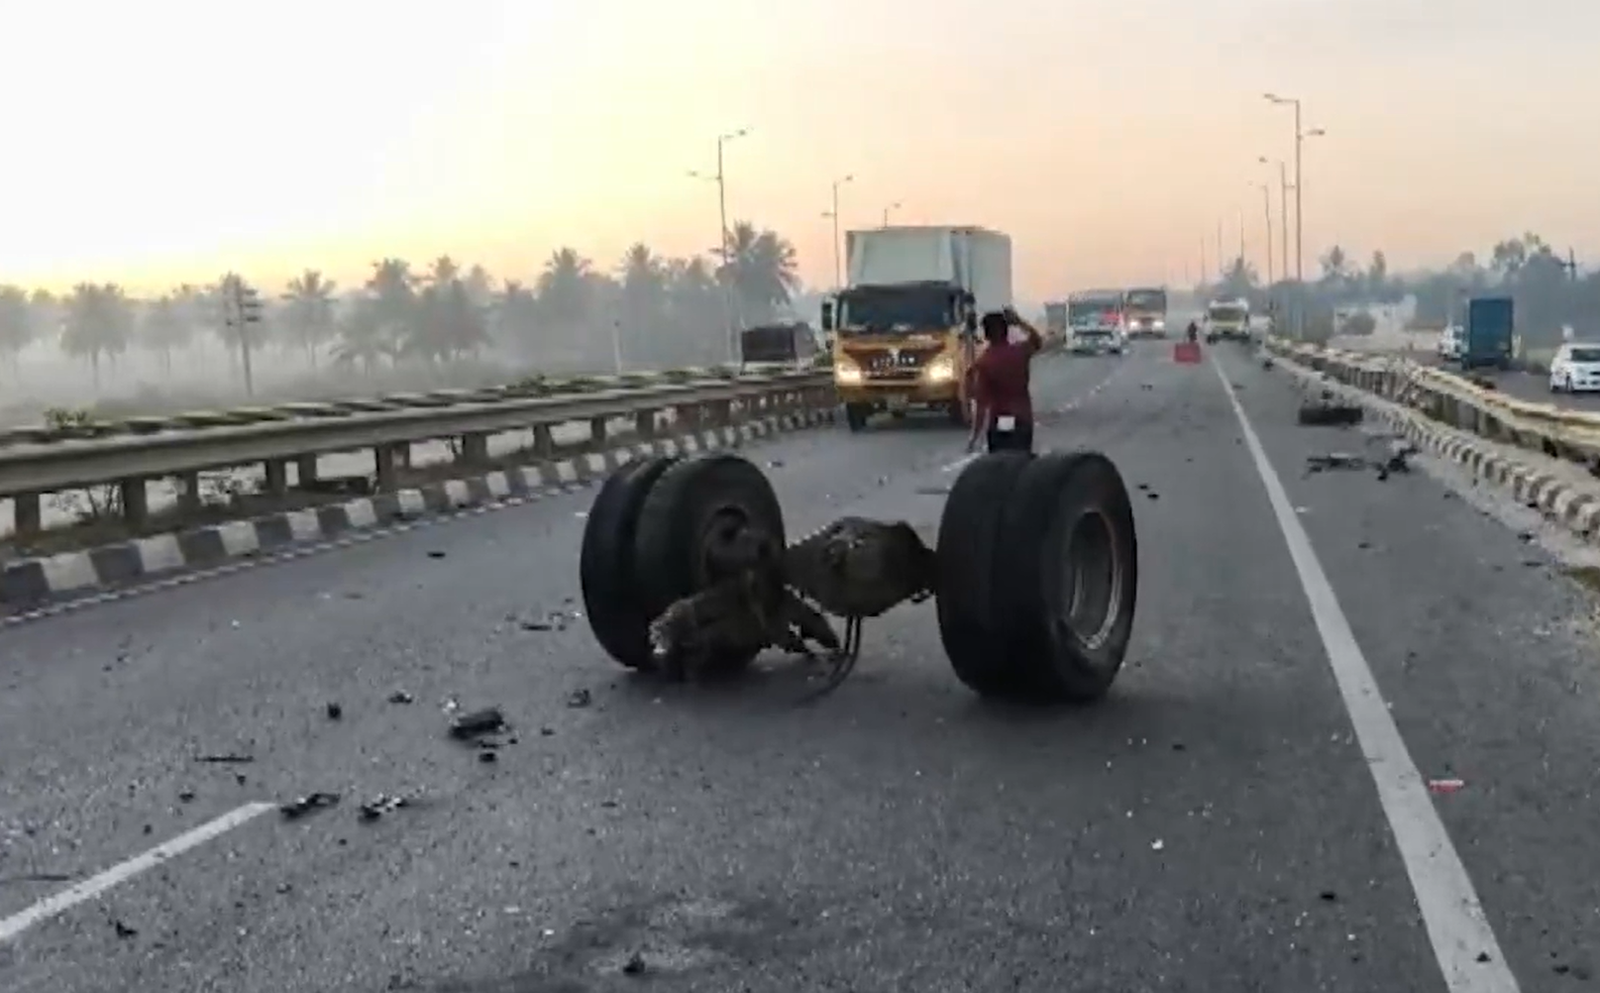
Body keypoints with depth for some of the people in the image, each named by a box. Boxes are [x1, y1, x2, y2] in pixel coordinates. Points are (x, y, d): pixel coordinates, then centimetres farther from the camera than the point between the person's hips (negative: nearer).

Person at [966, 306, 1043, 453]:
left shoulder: (983, 363, -17)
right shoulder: (1020, 351, -6)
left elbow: (982, 404, -18)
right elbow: (1038, 341, 20)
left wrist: (974, 437, -12)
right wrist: (1020, 322, 14)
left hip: (998, 424, -3)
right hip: (1023, 421, 3)